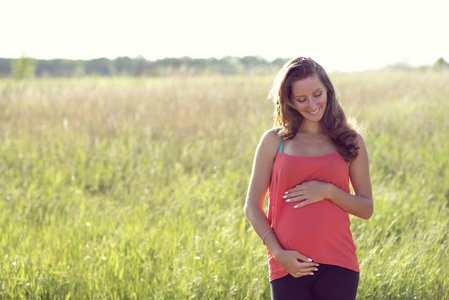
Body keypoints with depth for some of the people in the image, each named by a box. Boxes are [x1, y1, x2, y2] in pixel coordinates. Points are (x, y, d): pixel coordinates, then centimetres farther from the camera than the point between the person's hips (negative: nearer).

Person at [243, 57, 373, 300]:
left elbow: (366, 209, 9)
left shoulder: (350, 141, 8)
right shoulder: (274, 141, 6)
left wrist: (328, 191, -8)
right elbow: (252, 206, 6)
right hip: (288, 266, 0)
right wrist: (277, 252, -8)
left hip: (337, 267, 1)